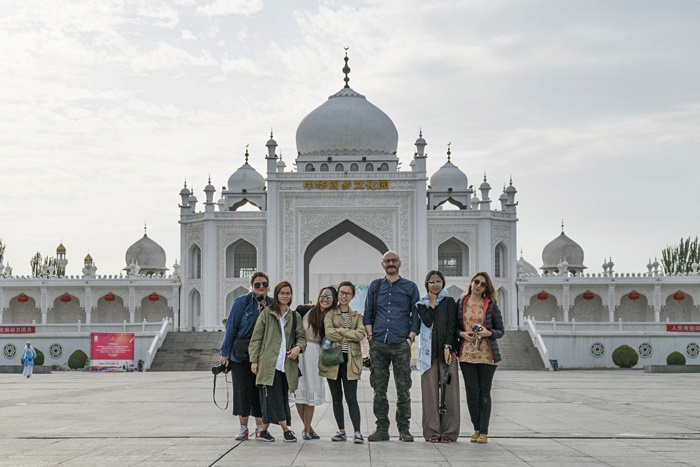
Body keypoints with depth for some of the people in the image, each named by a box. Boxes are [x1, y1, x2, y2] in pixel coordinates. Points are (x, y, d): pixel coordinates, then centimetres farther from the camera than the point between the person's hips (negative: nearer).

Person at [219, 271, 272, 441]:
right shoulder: (241, 302, -4)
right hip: (241, 353, -3)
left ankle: (260, 427, 14)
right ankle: (243, 428, 9)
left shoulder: (272, 304, 7)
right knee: (242, 389, 0)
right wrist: (225, 353, -5)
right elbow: (231, 327, -3)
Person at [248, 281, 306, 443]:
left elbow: (301, 336, 15)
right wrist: (254, 360, -2)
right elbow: (256, 337, 4)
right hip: (268, 363, -4)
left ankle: (264, 431, 11)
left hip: (286, 365, 4)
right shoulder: (266, 313, 5)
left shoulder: (295, 316, 15)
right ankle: (286, 430, -12)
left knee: (282, 398, 3)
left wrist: (299, 347, -9)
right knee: (274, 397, -13)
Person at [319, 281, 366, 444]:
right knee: (337, 398, 6)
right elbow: (328, 333, -10)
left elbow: (360, 334, -7)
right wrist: (349, 335, -8)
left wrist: (340, 331, -10)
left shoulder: (357, 316, 12)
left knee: (351, 398, -8)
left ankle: (357, 432, -9)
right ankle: (341, 431, 14)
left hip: (350, 359, -1)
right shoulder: (330, 314, 8)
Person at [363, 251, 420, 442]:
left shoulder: (410, 287, 10)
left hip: (401, 345, -2)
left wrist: (410, 338, -3)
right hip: (378, 345, 2)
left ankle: (404, 429, 4)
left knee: (403, 389, -2)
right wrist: (370, 336, 3)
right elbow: (368, 313, 15)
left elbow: (416, 316, 8)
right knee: (379, 389, 1)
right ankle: (382, 428, 6)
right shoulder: (375, 286, 15)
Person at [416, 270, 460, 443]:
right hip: (429, 351, 2)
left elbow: (451, 326, -1)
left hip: (447, 350, -2)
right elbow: (427, 322, -3)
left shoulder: (449, 302, 9)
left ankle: (449, 431, -2)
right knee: (430, 391, -2)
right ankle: (432, 432, 1)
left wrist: (448, 347, -10)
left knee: (449, 390, -5)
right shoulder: (422, 304, 14)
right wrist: (432, 304, 1)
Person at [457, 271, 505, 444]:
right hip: (467, 353, 2)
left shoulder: (491, 306, 3)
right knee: (472, 391, -2)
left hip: (487, 354, -2)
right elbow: (455, 327, 16)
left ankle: (484, 432, 6)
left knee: (484, 392, 1)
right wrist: (462, 333, -5)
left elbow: (501, 331, 5)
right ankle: (476, 429, 14)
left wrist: (488, 333, -14)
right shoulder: (461, 304, 9)